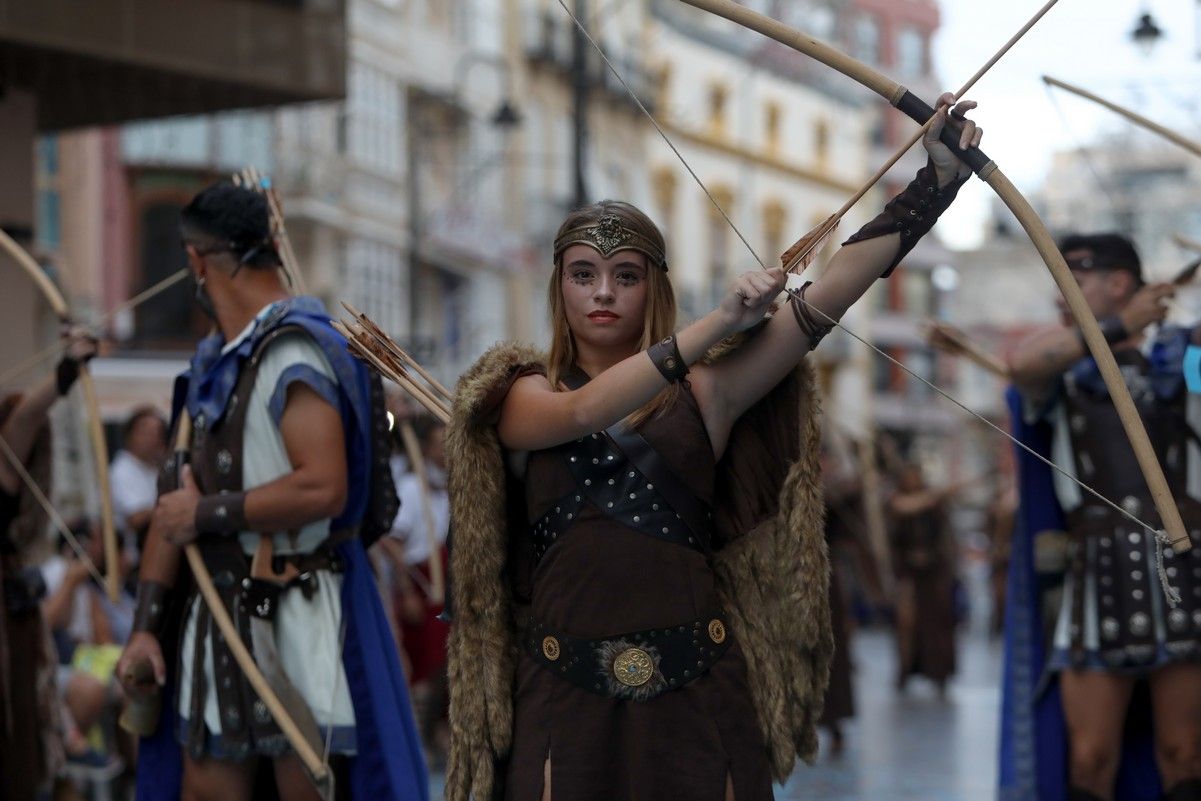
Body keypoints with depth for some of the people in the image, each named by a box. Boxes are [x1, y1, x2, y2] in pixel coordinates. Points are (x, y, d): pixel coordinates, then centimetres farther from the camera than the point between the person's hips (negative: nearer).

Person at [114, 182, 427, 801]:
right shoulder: (212, 364, 14)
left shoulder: (294, 354, -14)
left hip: (293, 621, -8)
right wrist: (146, 627, 8)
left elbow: (324, 488, -26)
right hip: (219, 614, 8)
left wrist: (210, 513, -15)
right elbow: (179, 502, 13)